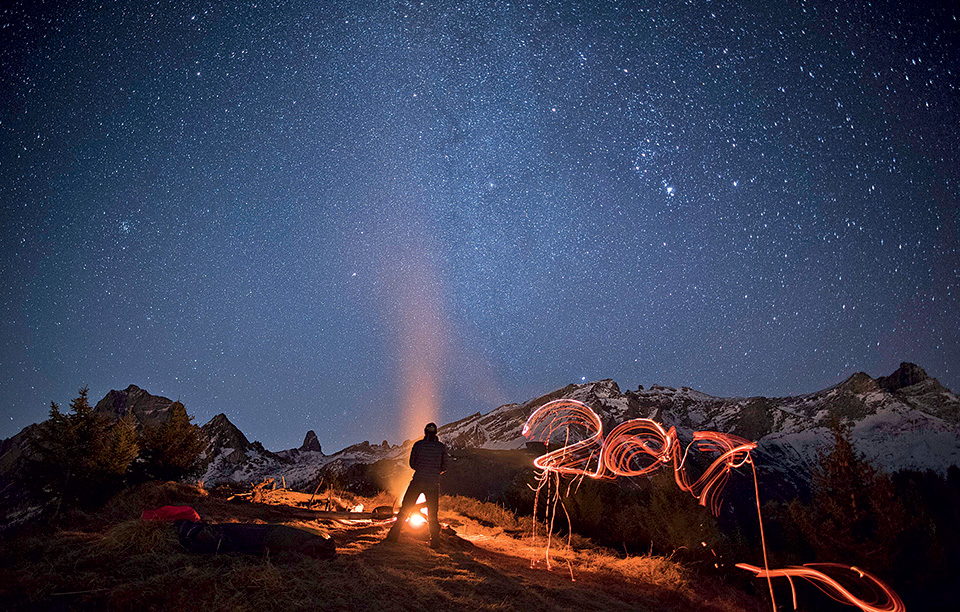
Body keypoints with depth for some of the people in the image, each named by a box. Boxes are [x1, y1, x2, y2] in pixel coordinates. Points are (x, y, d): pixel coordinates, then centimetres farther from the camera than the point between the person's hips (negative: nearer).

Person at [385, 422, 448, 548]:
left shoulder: (418, 444, 1)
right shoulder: (442, 447, 2)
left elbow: (412, 463, 7)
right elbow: (443, 468, 6)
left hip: (417, 482, 0)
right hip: (433, 484, 1)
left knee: (405, 509, 13)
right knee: (432, 514, 13)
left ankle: (394, 535, 14)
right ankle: (435, 541, 10)